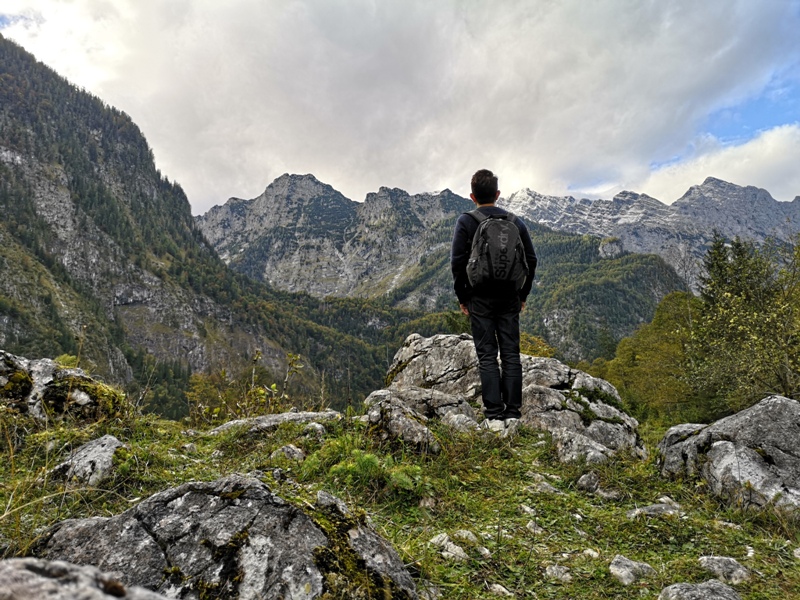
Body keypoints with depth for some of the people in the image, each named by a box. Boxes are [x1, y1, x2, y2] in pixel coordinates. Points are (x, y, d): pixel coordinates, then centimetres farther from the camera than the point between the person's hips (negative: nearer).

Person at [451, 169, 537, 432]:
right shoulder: (515, 221, 6)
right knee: (511, 354, 7)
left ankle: (494, 416, -1)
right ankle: (513, 413, 9)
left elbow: (458, 262, -7)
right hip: (509, 298, 3)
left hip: (480, 299, -3)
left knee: (487, 356, 0)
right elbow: (531, 259, 7)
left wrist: (462, 297, 3)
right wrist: (522, 294, 15)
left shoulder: (466, 222, -4)